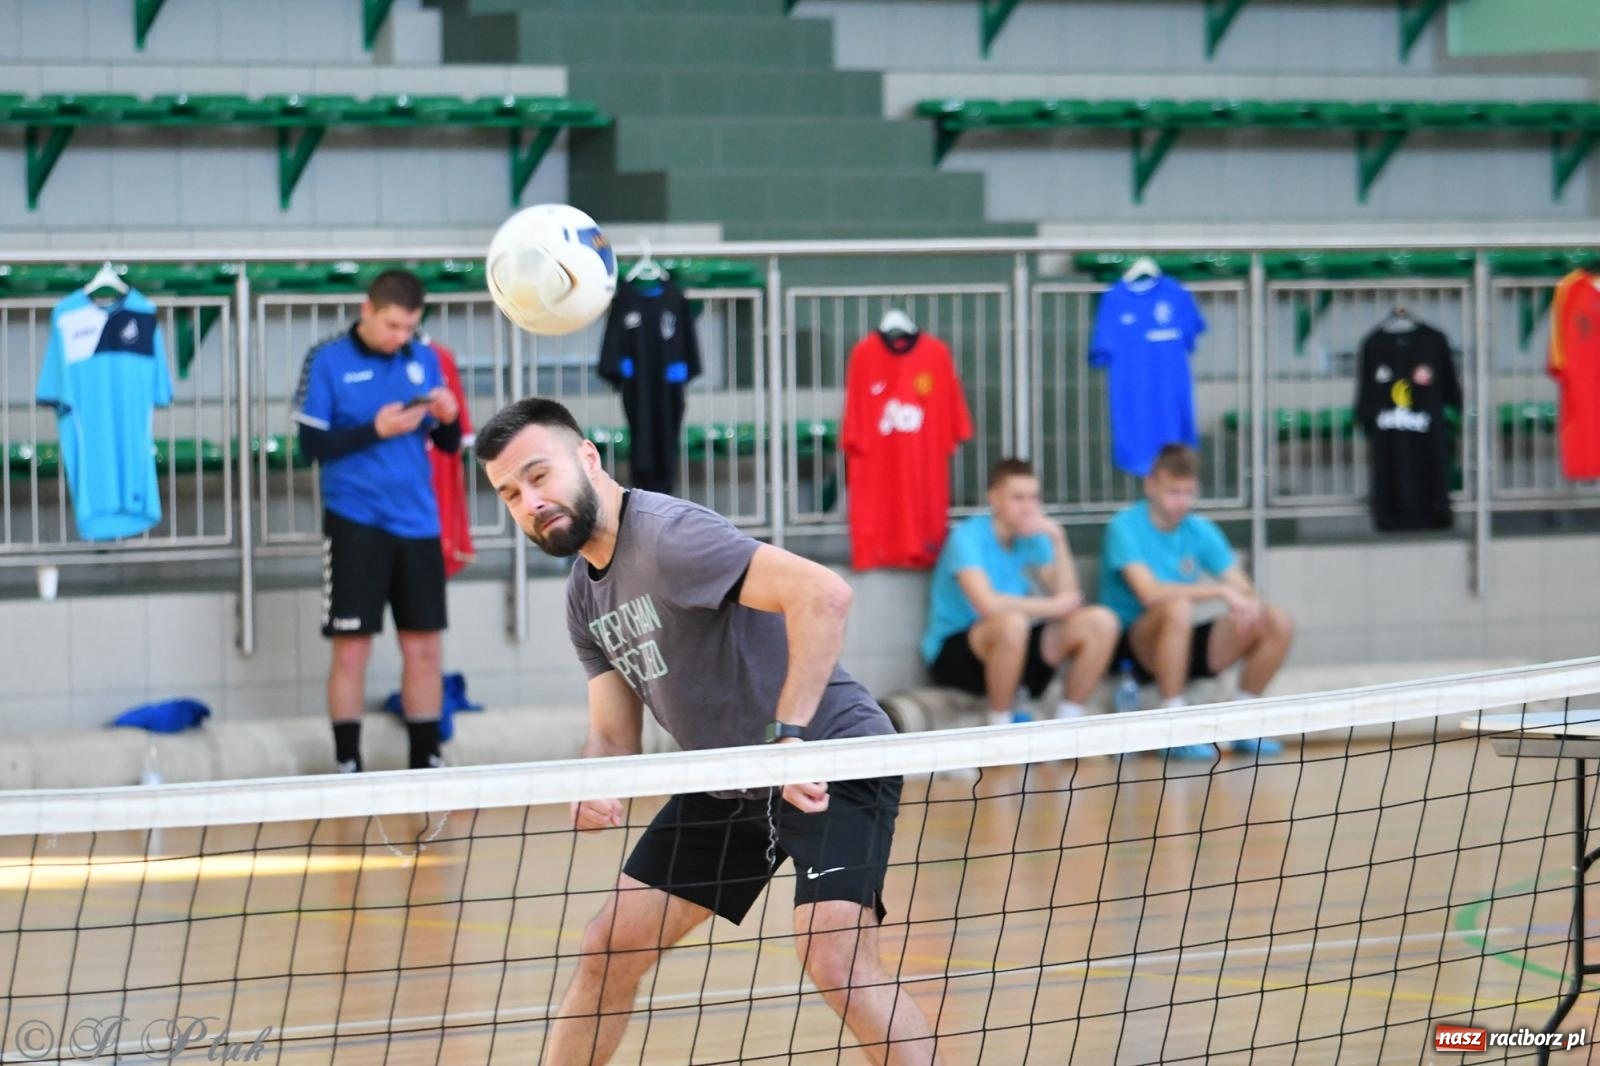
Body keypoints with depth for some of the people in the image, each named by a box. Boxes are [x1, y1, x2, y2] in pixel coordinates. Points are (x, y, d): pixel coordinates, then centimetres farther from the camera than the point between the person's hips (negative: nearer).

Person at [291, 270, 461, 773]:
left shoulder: (424, 359, 7)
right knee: (351, 650, -2)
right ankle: (348, 766, 5)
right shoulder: (327, 361, -5)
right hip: (355, 523, -4)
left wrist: (449, 419, -11)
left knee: (424, 648, 6)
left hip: (417, 523, 4)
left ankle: (426, 762, 14)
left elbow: (449, 444, 11)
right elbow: (312, 443, -9)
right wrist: (375, 430, -19)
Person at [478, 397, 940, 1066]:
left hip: (829, 765, -9)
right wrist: (595, 791, -15)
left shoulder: (668, 536, -22)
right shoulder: (585, 597, 7)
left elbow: (823, 592, -34)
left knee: (836, 960, -25)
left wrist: (789, 733, -36)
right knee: (608, 951, 8)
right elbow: (613, 735, 9)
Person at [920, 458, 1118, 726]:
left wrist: (1058, 540, -12)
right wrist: (1053, 606, -19)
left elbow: (1069, 597, -3)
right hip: (954, 652, -7)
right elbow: (988, 604, -31)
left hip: (1017, 647, 7)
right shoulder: (968, 537, -16)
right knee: (1012, 622, -39)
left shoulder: (1032, 537, 5)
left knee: (1101, 622, -9)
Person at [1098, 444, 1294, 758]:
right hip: (1133, 647, -6)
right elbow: (1150, 592, -27)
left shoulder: (1201, 531, 5)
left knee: (1278, 623, -9)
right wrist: (1220, 592, -29)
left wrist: (1250, 603, -24)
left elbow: (1243, 590, 1)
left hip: (1183, 646, 6)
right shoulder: (1125, 527, -13)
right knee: (1177, 607, -38)